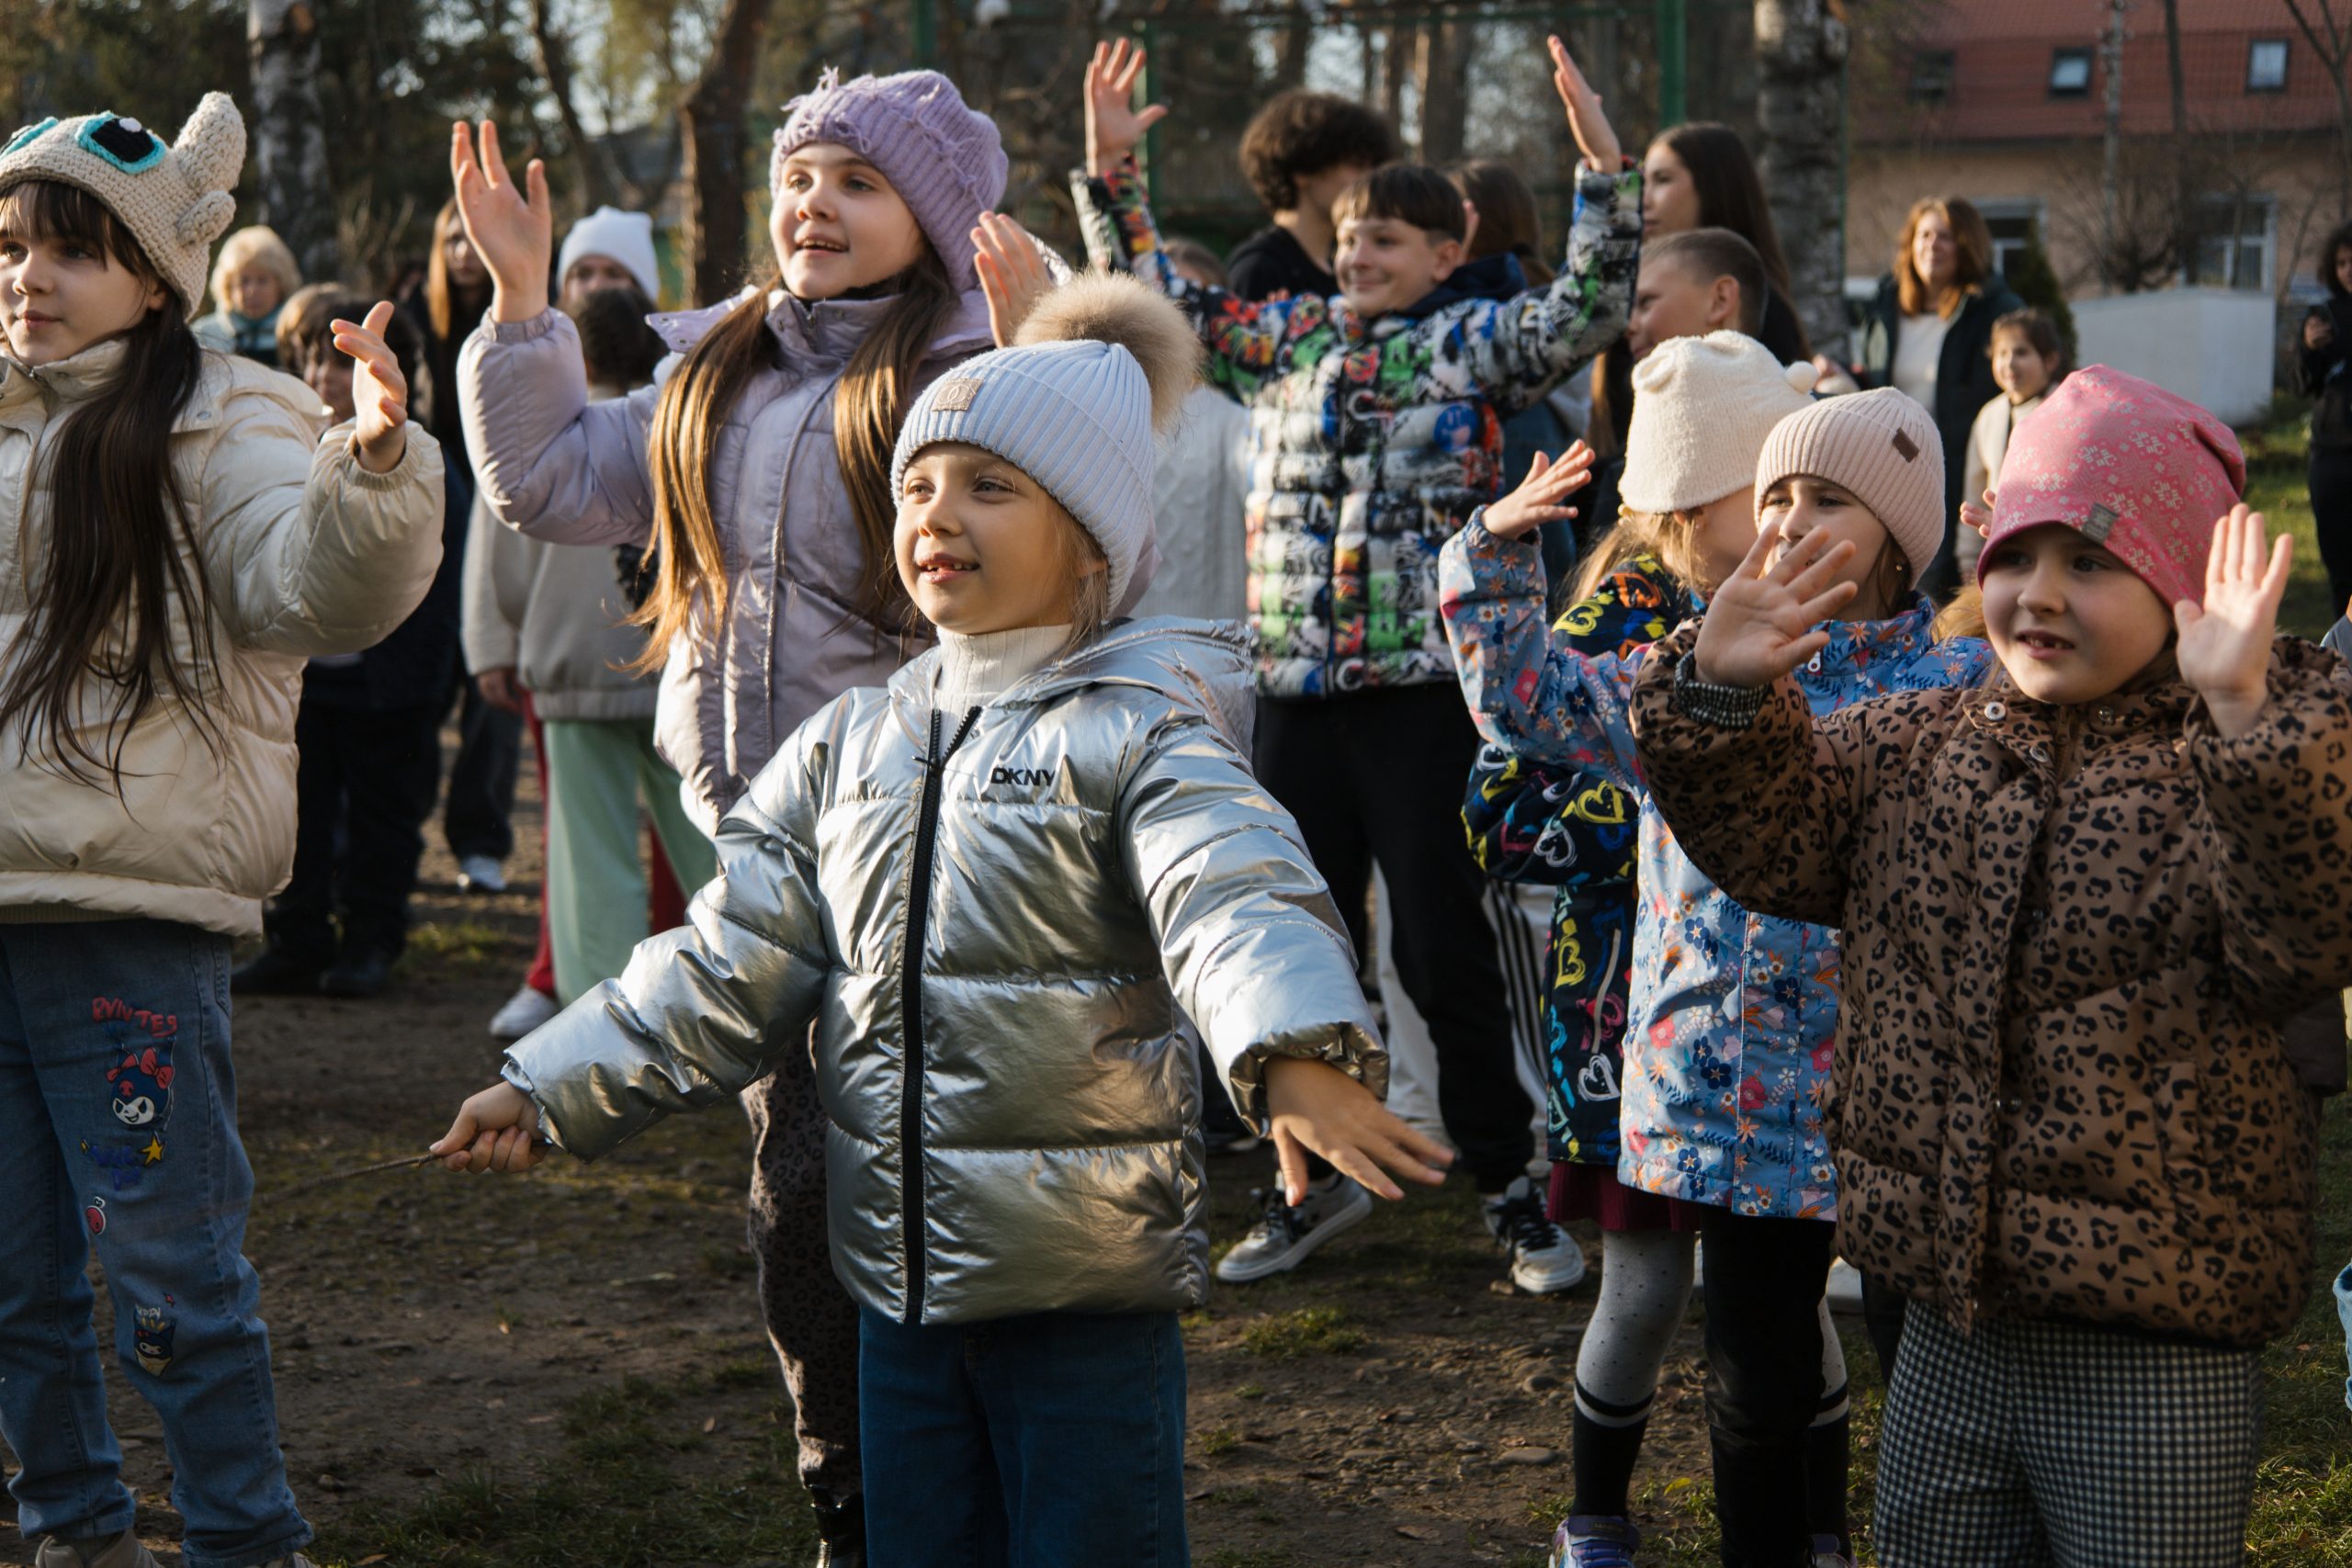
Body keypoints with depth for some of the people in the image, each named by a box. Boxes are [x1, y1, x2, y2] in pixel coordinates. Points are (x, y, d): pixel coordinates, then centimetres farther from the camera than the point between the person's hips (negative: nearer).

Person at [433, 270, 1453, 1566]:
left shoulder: (1137, 731, -10)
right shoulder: (850, 746, 10)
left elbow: (1234, 901, -29)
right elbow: (728, 963, 14)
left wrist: (1297, 1056, -48)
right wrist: (552, 1085, 10)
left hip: (1092, 1293, -6)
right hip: (899, 1277, 6)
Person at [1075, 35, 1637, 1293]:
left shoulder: (1473, 342, 0)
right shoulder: (1288, 338, 12)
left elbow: (1590, 305, -14)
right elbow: (1153, 301, 17)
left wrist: (1600, 161, -24)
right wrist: (1108, 171, 8)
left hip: (1425, 691, -5)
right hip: (1298, 693, 5)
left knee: (1446, 951, -1)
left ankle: (1507, 1187, 11)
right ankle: (1318, 1177, 25)